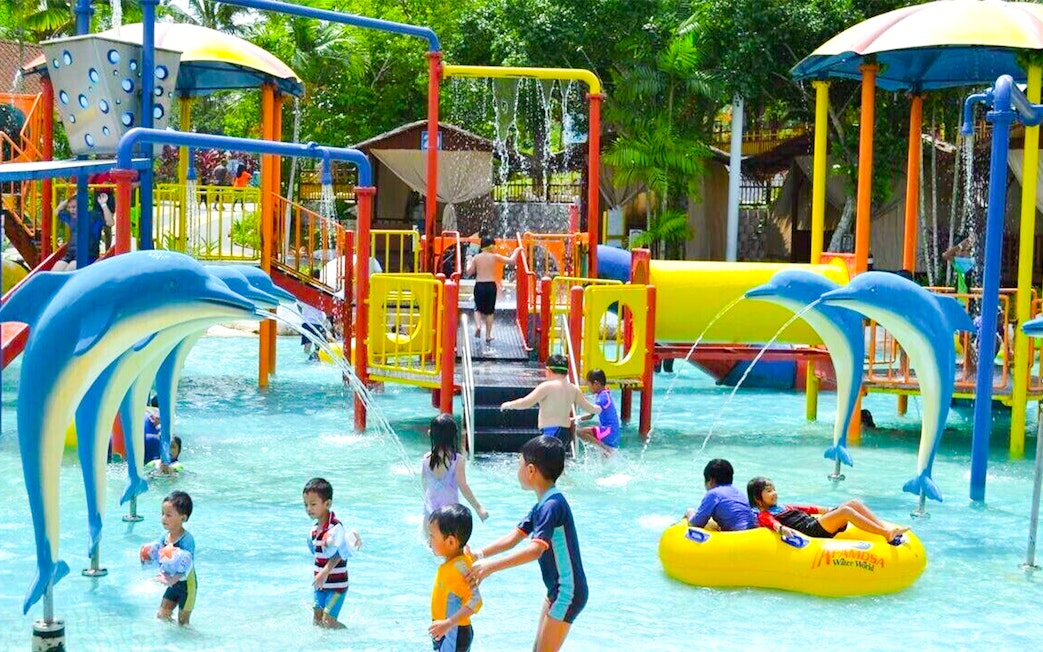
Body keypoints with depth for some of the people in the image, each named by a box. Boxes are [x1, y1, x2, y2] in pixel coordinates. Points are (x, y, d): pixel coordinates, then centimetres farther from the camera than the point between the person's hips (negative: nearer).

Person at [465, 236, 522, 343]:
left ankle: (478, 325, -12)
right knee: (489, 311, 11)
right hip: (491, 285, -1)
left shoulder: (476, 257, -1)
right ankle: (488, 335, 13)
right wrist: (516, 251, 10)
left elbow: (469, 271, 1)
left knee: (478, 308, 16)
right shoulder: (494, 256, -4)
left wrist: (469, 263, 20)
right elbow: (511, 261, -6)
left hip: (479, 285, 1)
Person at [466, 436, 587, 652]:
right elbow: (513, 538, 10)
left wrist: (491, 566, -36)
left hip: (567, 592, -10)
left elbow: (535, 550, -33)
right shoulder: (543, 504, 10)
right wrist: (479, 555, -2)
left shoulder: (552, 505, -22)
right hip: (556, 589, 10)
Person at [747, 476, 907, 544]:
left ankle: (886, 528, -18)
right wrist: (782, 528, -40)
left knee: (855, 504, -7)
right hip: (811, 530, -9)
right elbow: (773, 523, -18)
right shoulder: (764, 516, 5)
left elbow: (807, 509, 32)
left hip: (816, 523, 9)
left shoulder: (783, 507, 32)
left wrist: (828, 510, 29)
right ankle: (887, 534, -35)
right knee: (846, 511, -27)